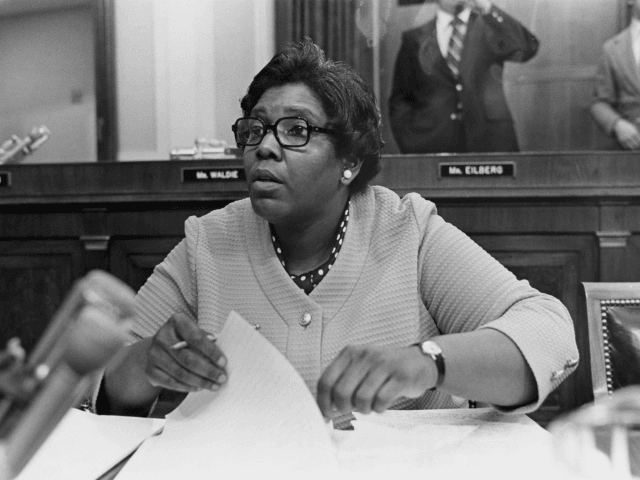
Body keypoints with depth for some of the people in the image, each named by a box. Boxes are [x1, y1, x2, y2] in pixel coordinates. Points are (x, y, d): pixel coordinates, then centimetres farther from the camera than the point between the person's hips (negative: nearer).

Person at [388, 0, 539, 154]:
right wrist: (412, 146, -3)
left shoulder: (492, 25, 9)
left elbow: (527, 49, -11)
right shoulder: (414, 39, 9)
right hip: (432, 148, 0)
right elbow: (399, 101, 9)